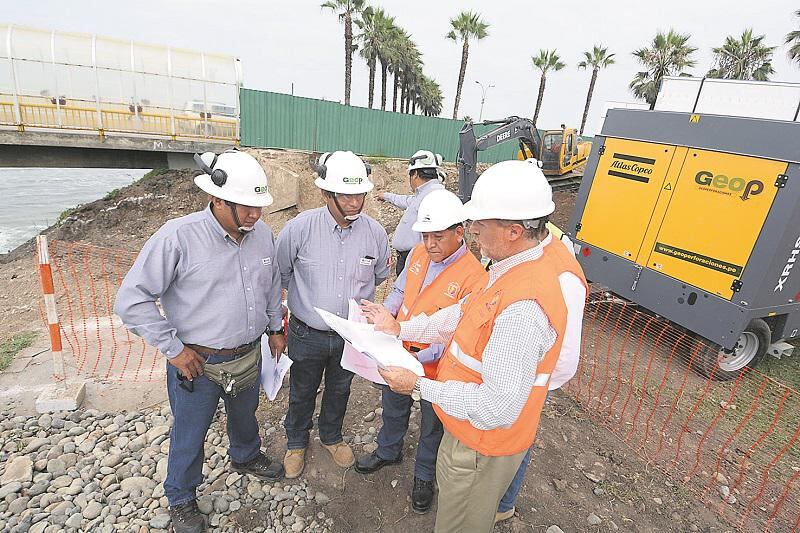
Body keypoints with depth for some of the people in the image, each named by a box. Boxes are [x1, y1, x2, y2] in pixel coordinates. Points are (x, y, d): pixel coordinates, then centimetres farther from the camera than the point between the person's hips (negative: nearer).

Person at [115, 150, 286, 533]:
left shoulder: (262, 233, -6)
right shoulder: (178, 237, -23)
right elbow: (131, 299, -18)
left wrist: (275, 328, 12)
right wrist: (173, 349, -17)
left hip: (249, 356, 5)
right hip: (198, 364, -4)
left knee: (245, 415, 29)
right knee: (189, 435, 19)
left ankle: (245, 457, 60)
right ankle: (180, 500, 47)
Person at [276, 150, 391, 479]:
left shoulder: (375, 232, -15)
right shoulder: (299, 228, -22)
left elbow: (380, 274, 6)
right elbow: (280, 274, -4)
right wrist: (307, 296, 4)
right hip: (308, 334, -1)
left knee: (339, 390, 26)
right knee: (302, 393, 23)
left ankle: (331, 436, 56)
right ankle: (296, 442, 53)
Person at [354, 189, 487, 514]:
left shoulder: (474, 277, -26)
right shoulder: (418, 254, -7)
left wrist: (420, 357, -34)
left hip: (436, 369, -5)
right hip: (398, 354, 6)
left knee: (432, 426, 22)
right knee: (393, 408, 30)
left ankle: (424, 475, 50)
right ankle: (388, 452, 59)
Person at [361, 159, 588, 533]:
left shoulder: (523, 308, -39)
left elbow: (500, 407, -33)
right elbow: (464, 314, 1)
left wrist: (420, 387, -26)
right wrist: (401, 329, -1)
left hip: (480, 446, -8)